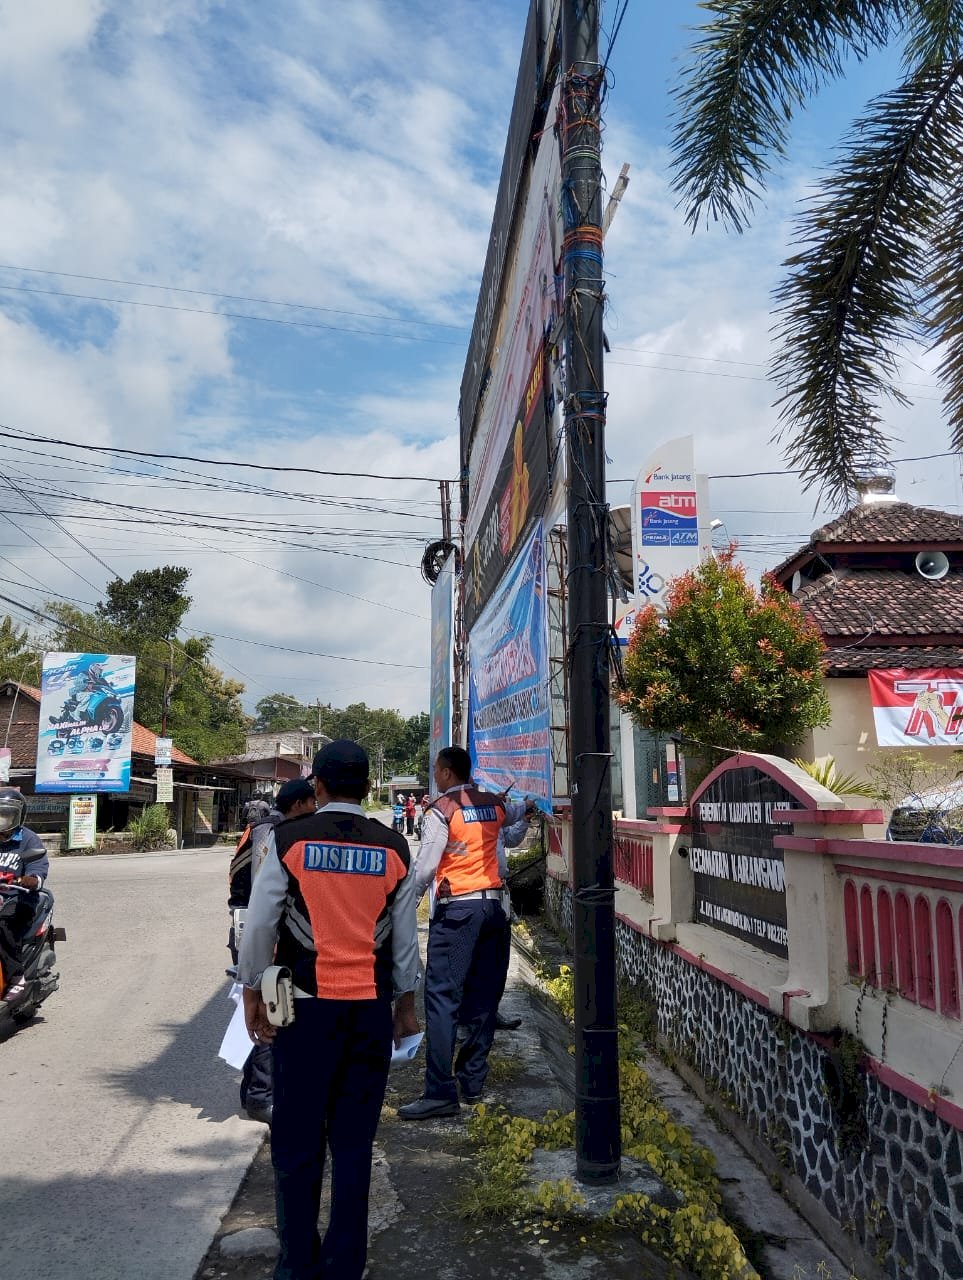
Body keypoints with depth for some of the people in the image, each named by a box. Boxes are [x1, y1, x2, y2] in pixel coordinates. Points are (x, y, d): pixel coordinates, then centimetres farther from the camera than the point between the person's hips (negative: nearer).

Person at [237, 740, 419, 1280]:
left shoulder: (289, 840, -6)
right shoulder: (394, 848, -1)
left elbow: (260, 926, -4)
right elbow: (405, 937, 5)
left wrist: (253, 993, 8)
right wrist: (406, 1004, 16)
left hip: (304, 1005, -1)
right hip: (371, 1008, 2)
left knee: (297, 1139, 12)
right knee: (354, 1142, 12)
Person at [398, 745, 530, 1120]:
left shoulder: (441, 811, -8)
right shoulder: (494, 804, 9)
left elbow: (425, 868, -13)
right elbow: (515, 811, 34)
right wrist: (526, 803, 56)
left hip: (456, 909, -6)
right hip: (495, 905, 7)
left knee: (442, 997, -6)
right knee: (484, 997, 12)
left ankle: (440, 1092, -10)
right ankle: (473, 1081, 19)